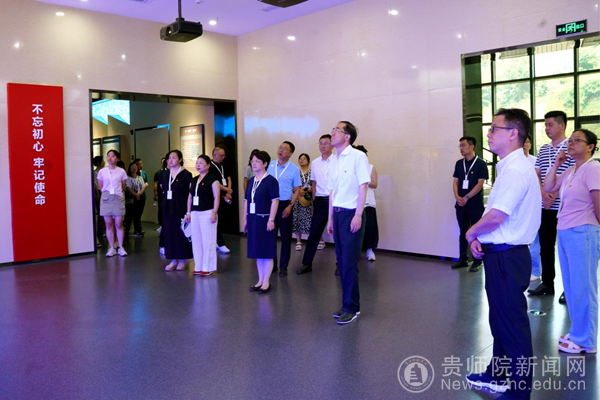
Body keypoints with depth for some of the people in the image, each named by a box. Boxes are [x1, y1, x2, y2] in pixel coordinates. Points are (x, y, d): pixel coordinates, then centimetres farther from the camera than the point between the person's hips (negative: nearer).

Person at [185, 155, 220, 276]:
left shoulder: (212, 179, -6)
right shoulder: (194, 180, 14)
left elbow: (217, 197, -11)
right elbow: (190, 197, 17)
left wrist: (214, 213, -17)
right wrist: (188, 213, 13)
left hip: (207, 213, -7)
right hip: (195, 213, 7)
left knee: (208, 240, -3)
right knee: (196, 240, 9)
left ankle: (208, 267, 6)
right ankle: (198, 266, 18)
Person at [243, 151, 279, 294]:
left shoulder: (271, 180, -9)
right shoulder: (251, 181, 12)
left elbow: (275, 201, -13)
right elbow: (246, 201, 15)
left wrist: (271, 219, -17)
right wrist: (245, 219, 13)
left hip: (265, 219, -6)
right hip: (253, 219, 7)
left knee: (267, 252, 1)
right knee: (257, 251, 12)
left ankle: (266, 282, 9)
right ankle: (260, 280, 21)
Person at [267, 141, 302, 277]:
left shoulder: (294, 169, -4)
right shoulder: (270, 166, 5)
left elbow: (297, 190, -2)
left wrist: (290, 206, -13)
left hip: (285, 205, -2)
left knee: (285, 237, 4)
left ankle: (283, 267, 15)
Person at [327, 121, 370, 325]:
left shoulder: (358, 156, -8)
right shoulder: (335, 160, 13)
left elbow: (363, 186, -12)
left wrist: (358, 216, -17)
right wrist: (331, 218, 15)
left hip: (351, 214, -7)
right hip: (337, 214, 7)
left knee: (349, 263, -5)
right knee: (342, 262, 10)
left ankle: (351, 308, 6)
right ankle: (348, 304, 20)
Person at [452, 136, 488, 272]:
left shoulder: (480, 164, -5)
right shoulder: (459, 163, 10)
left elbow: (480, 184, -11)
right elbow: (455, 181, 10)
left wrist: (466, 197, -15)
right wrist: (457, 196, -7)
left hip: (475, 204, -5)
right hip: (460, 204, 5)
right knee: (463, 232, 10)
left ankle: (477, 261, 8)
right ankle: (462, 259, 17)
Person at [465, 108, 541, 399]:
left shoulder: (516, 170, -20)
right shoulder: (510, 168, 13)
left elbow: (496, 216, -27)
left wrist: (471, 233, -8)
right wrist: (478, 237, 1)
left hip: (507, 257, -10)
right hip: (500, 255, 10)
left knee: (512, 325, 2)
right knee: (500, 321, 22)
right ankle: (497, 377, 38)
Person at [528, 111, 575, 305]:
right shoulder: (543, 150, 13)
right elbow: (536, 175, 9)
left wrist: (555, 195, -16)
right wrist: (543, 193, -8)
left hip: (564, 205, -6)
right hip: (545, 206, 6)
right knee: (545, 245, 10)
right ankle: (547, 283, 20)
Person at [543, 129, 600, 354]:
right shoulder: (570, 171, 12)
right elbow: (548, 188, 14)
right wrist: (557, 164, 8)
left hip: (582, 233, -8)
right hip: (564, 232, 8)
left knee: (582, 288, 1)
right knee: (571, 287, 15)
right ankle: (577, 333, 29)